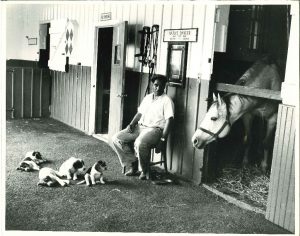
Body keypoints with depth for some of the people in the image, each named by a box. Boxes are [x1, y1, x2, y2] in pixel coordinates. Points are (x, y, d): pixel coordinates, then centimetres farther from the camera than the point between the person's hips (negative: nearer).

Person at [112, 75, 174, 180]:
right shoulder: (147, 97, 19)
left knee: (140, 143, -37)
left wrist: (162, 139, -20)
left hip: (155, 129, -7)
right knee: (117, 138, -9)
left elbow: (169, 120, -12)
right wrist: (131, 124, 3)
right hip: (140, 127, 7)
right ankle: (132, 166, -2)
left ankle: (145, 171, -11)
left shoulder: (166, 100, -4)